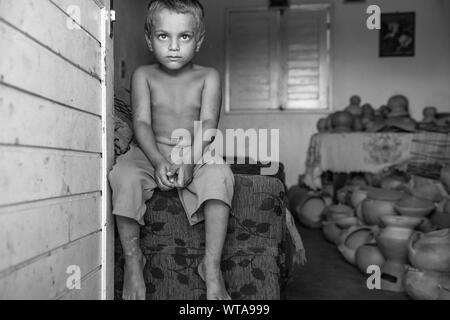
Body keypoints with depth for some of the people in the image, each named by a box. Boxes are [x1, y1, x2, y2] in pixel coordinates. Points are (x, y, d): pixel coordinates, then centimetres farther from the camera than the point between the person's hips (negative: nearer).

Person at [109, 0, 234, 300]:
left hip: (197, 154, -1)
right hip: (152, 152, 1)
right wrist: (158, 160, -22)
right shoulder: (144, 75, 6)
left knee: (220, 175, -32)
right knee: (125, 175, -29)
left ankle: (212, 265, -28)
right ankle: (133, 259, -16)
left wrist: (190, 160, -26)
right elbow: (142, 123, -4)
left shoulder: (208, 77, 4)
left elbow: (207, 124, -9)